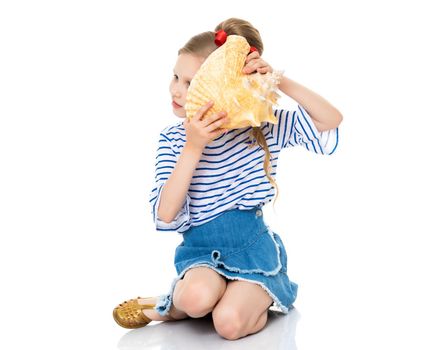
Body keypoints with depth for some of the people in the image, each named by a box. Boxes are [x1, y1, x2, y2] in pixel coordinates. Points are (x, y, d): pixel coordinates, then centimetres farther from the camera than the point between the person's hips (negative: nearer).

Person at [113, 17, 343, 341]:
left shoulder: (259, 126, -5)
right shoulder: (172, 139, -4)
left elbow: (332, 120, -10)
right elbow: (165, 217, -14)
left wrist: (281, 82, -21)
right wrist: (193, 148, -24)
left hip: (253, 245, 0)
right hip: (201, 249, 1)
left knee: (229, 323, -27)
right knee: (197, 298, -33)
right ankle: (179, 301, -1)